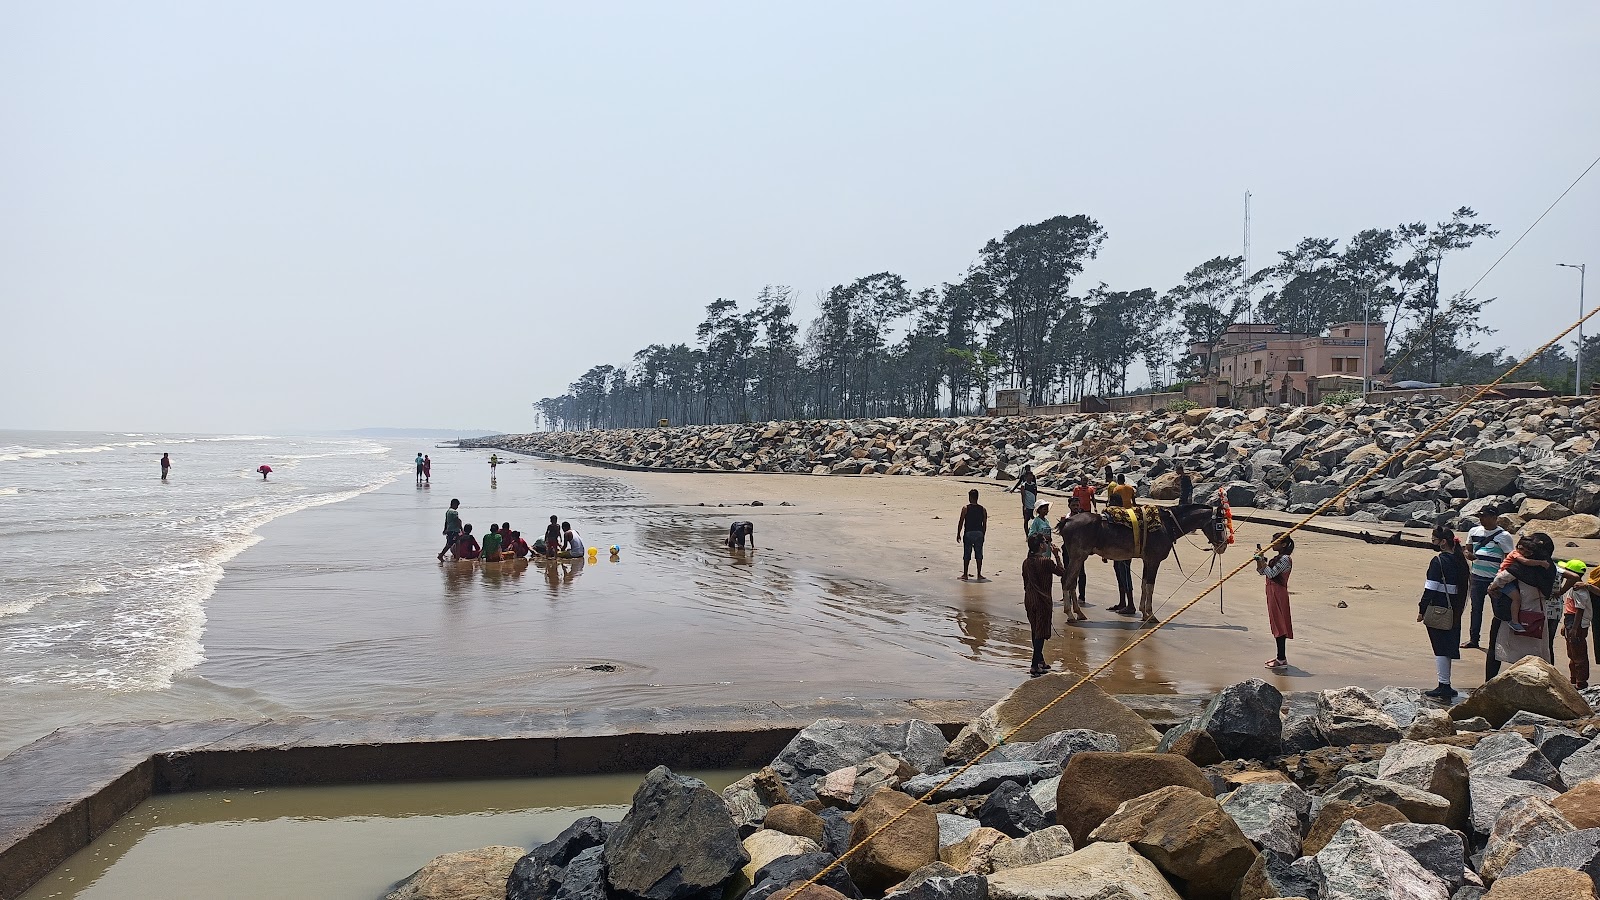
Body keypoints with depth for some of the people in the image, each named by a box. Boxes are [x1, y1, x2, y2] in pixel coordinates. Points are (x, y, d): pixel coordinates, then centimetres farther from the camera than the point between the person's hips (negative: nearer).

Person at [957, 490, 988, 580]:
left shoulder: (965, 508, -6)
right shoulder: (983, 510, 2)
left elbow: (960, 522, -4)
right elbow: (985, 524, 6)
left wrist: (958, 534, 5)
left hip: (968, 533, -2)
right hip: (979, 533, 2)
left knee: (967, 554, 6)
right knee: (979, 554, 9)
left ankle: (965, 574, 10)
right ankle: (979, 575, 11)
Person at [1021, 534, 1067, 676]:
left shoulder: (1026, 562, 3)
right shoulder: (1046, 562, -16)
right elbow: (1062, 573, -3)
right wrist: (1057, 557, 3)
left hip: (1029, 600, 7)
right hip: (1042, 601, -7)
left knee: (1035, 631, 18)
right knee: (1041, 633, -2)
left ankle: (1040, 661, 32)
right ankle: (1035, 666, -6)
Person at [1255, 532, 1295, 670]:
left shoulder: (1285, 559, -16)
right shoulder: (1278, 558, 14)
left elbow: (1271, 573, -24)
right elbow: (1262, 571, 16)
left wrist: (1261, 559, -21)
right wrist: (1260, 559, 2)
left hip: (1278, 595, -10)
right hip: (1273, 594, 10)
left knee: (1279, 625, -7)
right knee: (1277, 625, 14)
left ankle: (1282, 660, -5)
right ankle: (1281, 657, 22)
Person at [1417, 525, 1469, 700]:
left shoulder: (1438, 561, -15)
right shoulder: (1459, 560, 8)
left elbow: (1431, 589, -17)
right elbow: (1462, 587, 12)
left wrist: (1422, 610, -11)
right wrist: (1458, 609, 18)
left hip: (1437, 610, -8)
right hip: (1453, 611, 8)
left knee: (1440, 648, -2)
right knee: (1447, 647, 15)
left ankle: (1444, 687, 0)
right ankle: (1445, 687, 22)